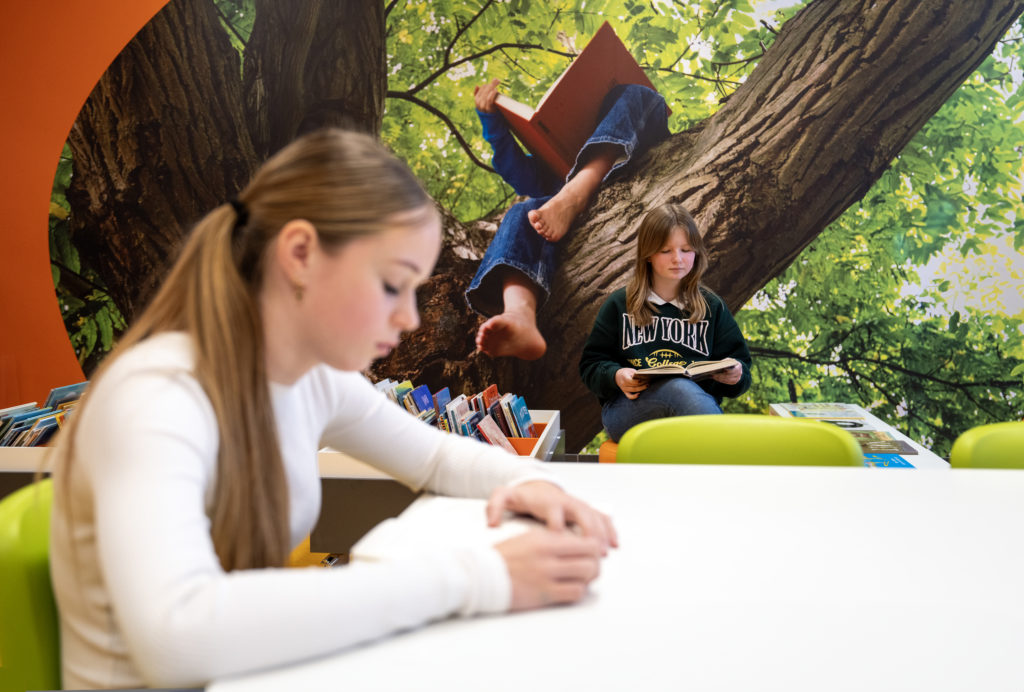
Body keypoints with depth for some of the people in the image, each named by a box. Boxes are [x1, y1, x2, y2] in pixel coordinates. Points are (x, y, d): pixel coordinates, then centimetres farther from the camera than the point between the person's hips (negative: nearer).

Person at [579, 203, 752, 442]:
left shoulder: (712, 307, 19)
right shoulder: (620, 305, 14)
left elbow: (740, 363, 21)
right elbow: (591, 365, 12)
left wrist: (735, 375, -4)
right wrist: (616, 376, -10)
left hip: (695, 407, 2)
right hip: (627, 409, -2)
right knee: (681, 388, -38)